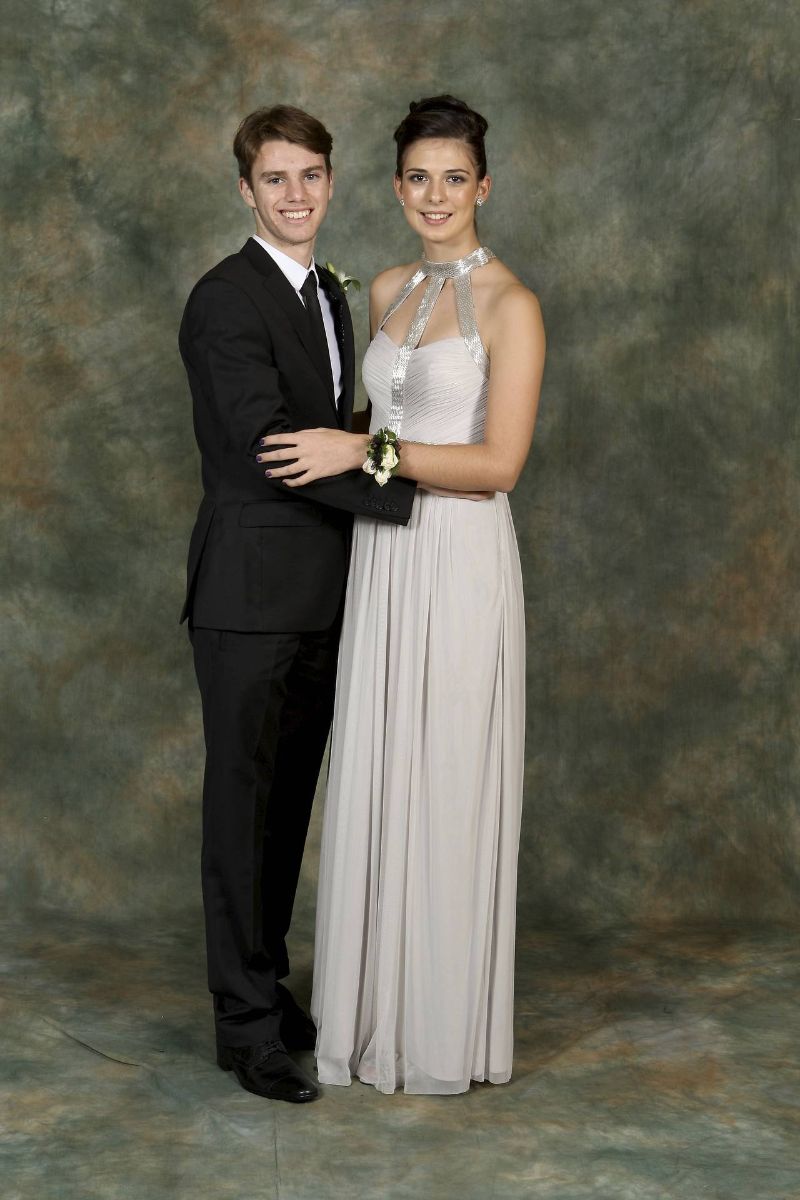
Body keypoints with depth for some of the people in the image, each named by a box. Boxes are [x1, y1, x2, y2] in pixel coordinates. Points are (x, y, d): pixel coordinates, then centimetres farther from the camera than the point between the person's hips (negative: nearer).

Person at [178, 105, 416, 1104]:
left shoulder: (328, 294, 15)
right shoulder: (226, 299, -12)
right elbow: (269, 444, -20)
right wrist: (406, 493, -17)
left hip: (320, 596, 8)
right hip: (250, 594, -8)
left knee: (289, 801, 14)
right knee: (243, 801, 0)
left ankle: (265, 981, 27)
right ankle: (247, 1022, 9)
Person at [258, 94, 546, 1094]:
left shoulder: (508, 304, -8)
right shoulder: (386, 292, 13)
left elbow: (500, 462, -15)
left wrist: (364, 452, -18)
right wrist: (339, 457, 9)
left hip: (460, 563, -6)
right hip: (379, 557, 6)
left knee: (447, 787, 0)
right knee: (376, 781, 9)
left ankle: (445, 1032, 15)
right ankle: (376, 1013, 22)